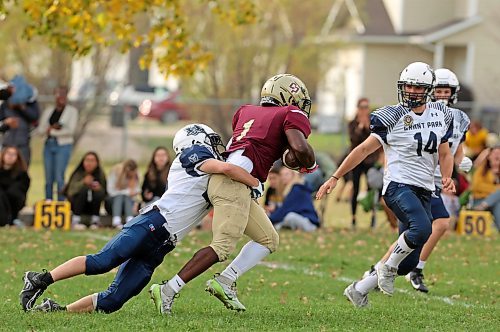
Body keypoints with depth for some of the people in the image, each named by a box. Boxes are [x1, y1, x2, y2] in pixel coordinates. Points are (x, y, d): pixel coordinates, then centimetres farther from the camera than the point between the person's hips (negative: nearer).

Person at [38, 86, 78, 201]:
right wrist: (50, 128, -12)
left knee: (59, 177, -10)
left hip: (63, 146, -4)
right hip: (49, 145, 4)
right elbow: (40, 129, 9)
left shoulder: (72, 111, 1)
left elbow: (70, 131, -9)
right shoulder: (49, 110, 13)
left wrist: (51, 131, -7)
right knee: (48, 178, 3)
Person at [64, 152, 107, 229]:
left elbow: (104, 195, -6)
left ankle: (95, 220, -13)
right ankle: (76, 220, -28)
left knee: (98, 194, -28)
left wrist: (99, 188, -28)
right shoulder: (78, 173, -14)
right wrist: (83, 182, -41)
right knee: (84, 189, -30)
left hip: (92, 205, 2)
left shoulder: (100, 174, -6)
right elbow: (71, 191, -27)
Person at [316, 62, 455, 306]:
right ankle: (388, 267, -9)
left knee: (408, 262, 1)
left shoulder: (440, 115, 11)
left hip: (424, 192, 6)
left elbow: (445, 154, 21)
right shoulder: (393, 117, -3)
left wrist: (447, 177, -1)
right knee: (422, 228, -34)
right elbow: (364, 149, 0)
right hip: (398, 185, -6)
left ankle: (359, 290, 16)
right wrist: (335, 178, -2)